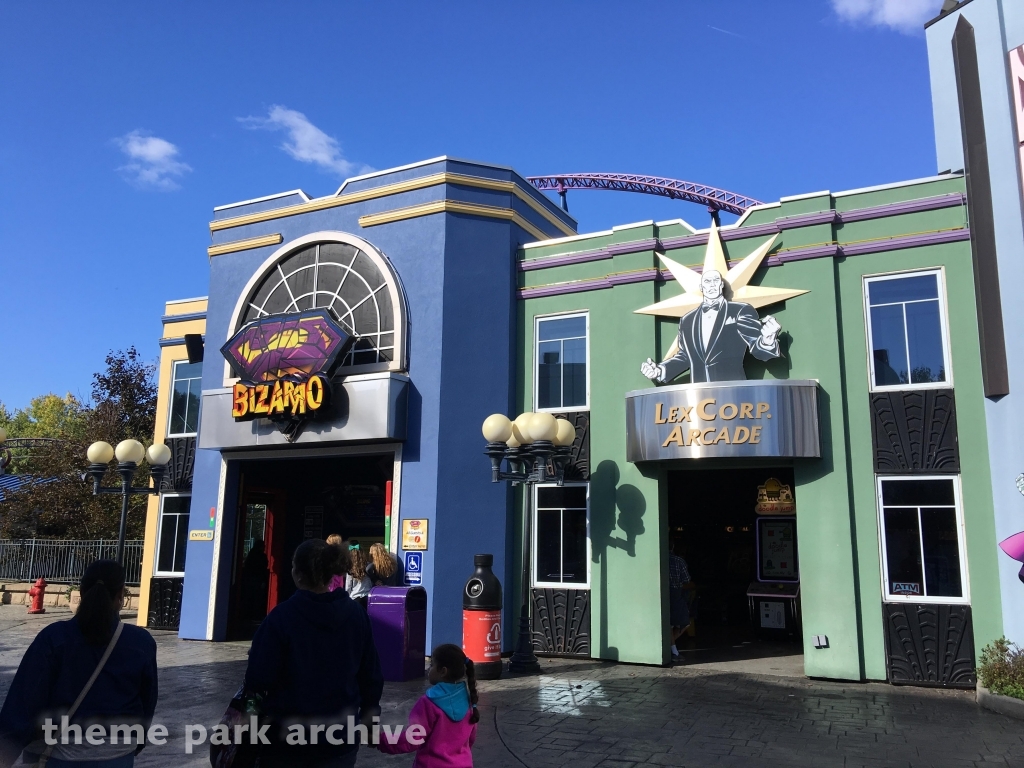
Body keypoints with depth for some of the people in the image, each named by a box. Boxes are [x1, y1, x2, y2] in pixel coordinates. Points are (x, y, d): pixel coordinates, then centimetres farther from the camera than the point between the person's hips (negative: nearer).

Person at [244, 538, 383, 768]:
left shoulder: (282, 616, -17)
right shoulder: (356, 614, -6)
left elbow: (258, 679, -15)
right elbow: (371, 674, 1)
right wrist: (368, 712, 16)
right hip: (340, 735, 3)